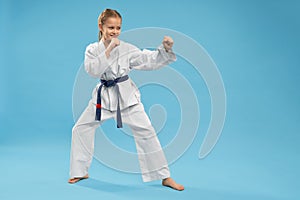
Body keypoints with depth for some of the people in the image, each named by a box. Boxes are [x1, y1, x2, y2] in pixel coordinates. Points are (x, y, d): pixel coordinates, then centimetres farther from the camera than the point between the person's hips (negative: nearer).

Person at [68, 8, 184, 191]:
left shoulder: (127, 48, -4)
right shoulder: (93, 49, -1)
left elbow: (150, 61, -8)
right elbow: (92, 70, -18)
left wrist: (165, 49, -24)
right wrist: (109, 50, -24)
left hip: (126, 95, -2)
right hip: (104, 96, 2)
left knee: (146, 131, -8)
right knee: (81, 129, 2)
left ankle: (165, 177, 1)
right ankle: (81, 172, 24)